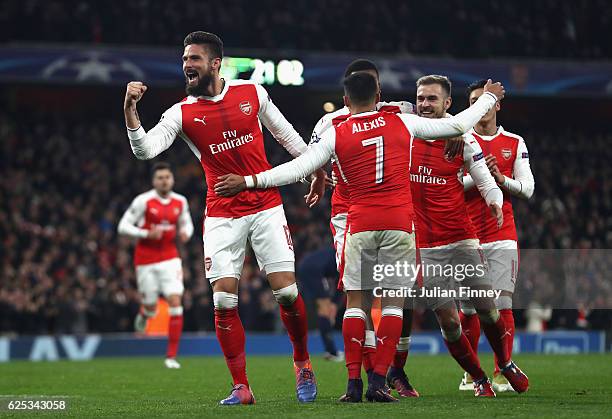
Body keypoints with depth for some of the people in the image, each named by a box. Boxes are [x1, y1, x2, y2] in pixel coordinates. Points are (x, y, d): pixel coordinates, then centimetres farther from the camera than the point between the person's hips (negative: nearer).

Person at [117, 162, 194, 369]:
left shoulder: (180, 202, 1)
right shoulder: (143, 201, -11)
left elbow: (186, 223, 17)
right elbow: (123, 227, -9)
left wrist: (186, 233, -6)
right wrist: (147, 234, -22)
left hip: (170, 258, 2)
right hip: (146, 260, -2)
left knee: (175, 302, -14)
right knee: (151, 309, 6)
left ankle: (172, 356, -9)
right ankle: (143, 313, 49)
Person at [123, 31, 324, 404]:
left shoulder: (252, 92, 0)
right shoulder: (182, 113, -3)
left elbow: (284, 132, 15)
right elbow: (145, 149, -17)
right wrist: (130, 110, -29)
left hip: (266, 207, 0)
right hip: (222, 215, 0)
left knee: (287, 292, -6)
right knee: (224, 301, -8)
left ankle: (303, 363, 19)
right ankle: (241, 387, 2)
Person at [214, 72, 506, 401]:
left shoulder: (336, 135, 2)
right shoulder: (403, 123, 5)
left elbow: (298, 168, -2)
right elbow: (458, 124, 13)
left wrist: (248, 181, 4)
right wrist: (489, 97, 29)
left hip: (360, 225, 0)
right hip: (399, 223, 0)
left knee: (356, 302, 7)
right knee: (393, 302, 3)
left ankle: (353, 383, -1)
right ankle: (378, 381, -5)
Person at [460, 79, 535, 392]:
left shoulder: (514, 143, 10)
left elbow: (527, 188, 7)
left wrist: (501, 179, -10)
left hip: (502, 234, 1)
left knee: (502, 303, -6)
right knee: (468, 307, 0)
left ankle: (502, 373, 0)